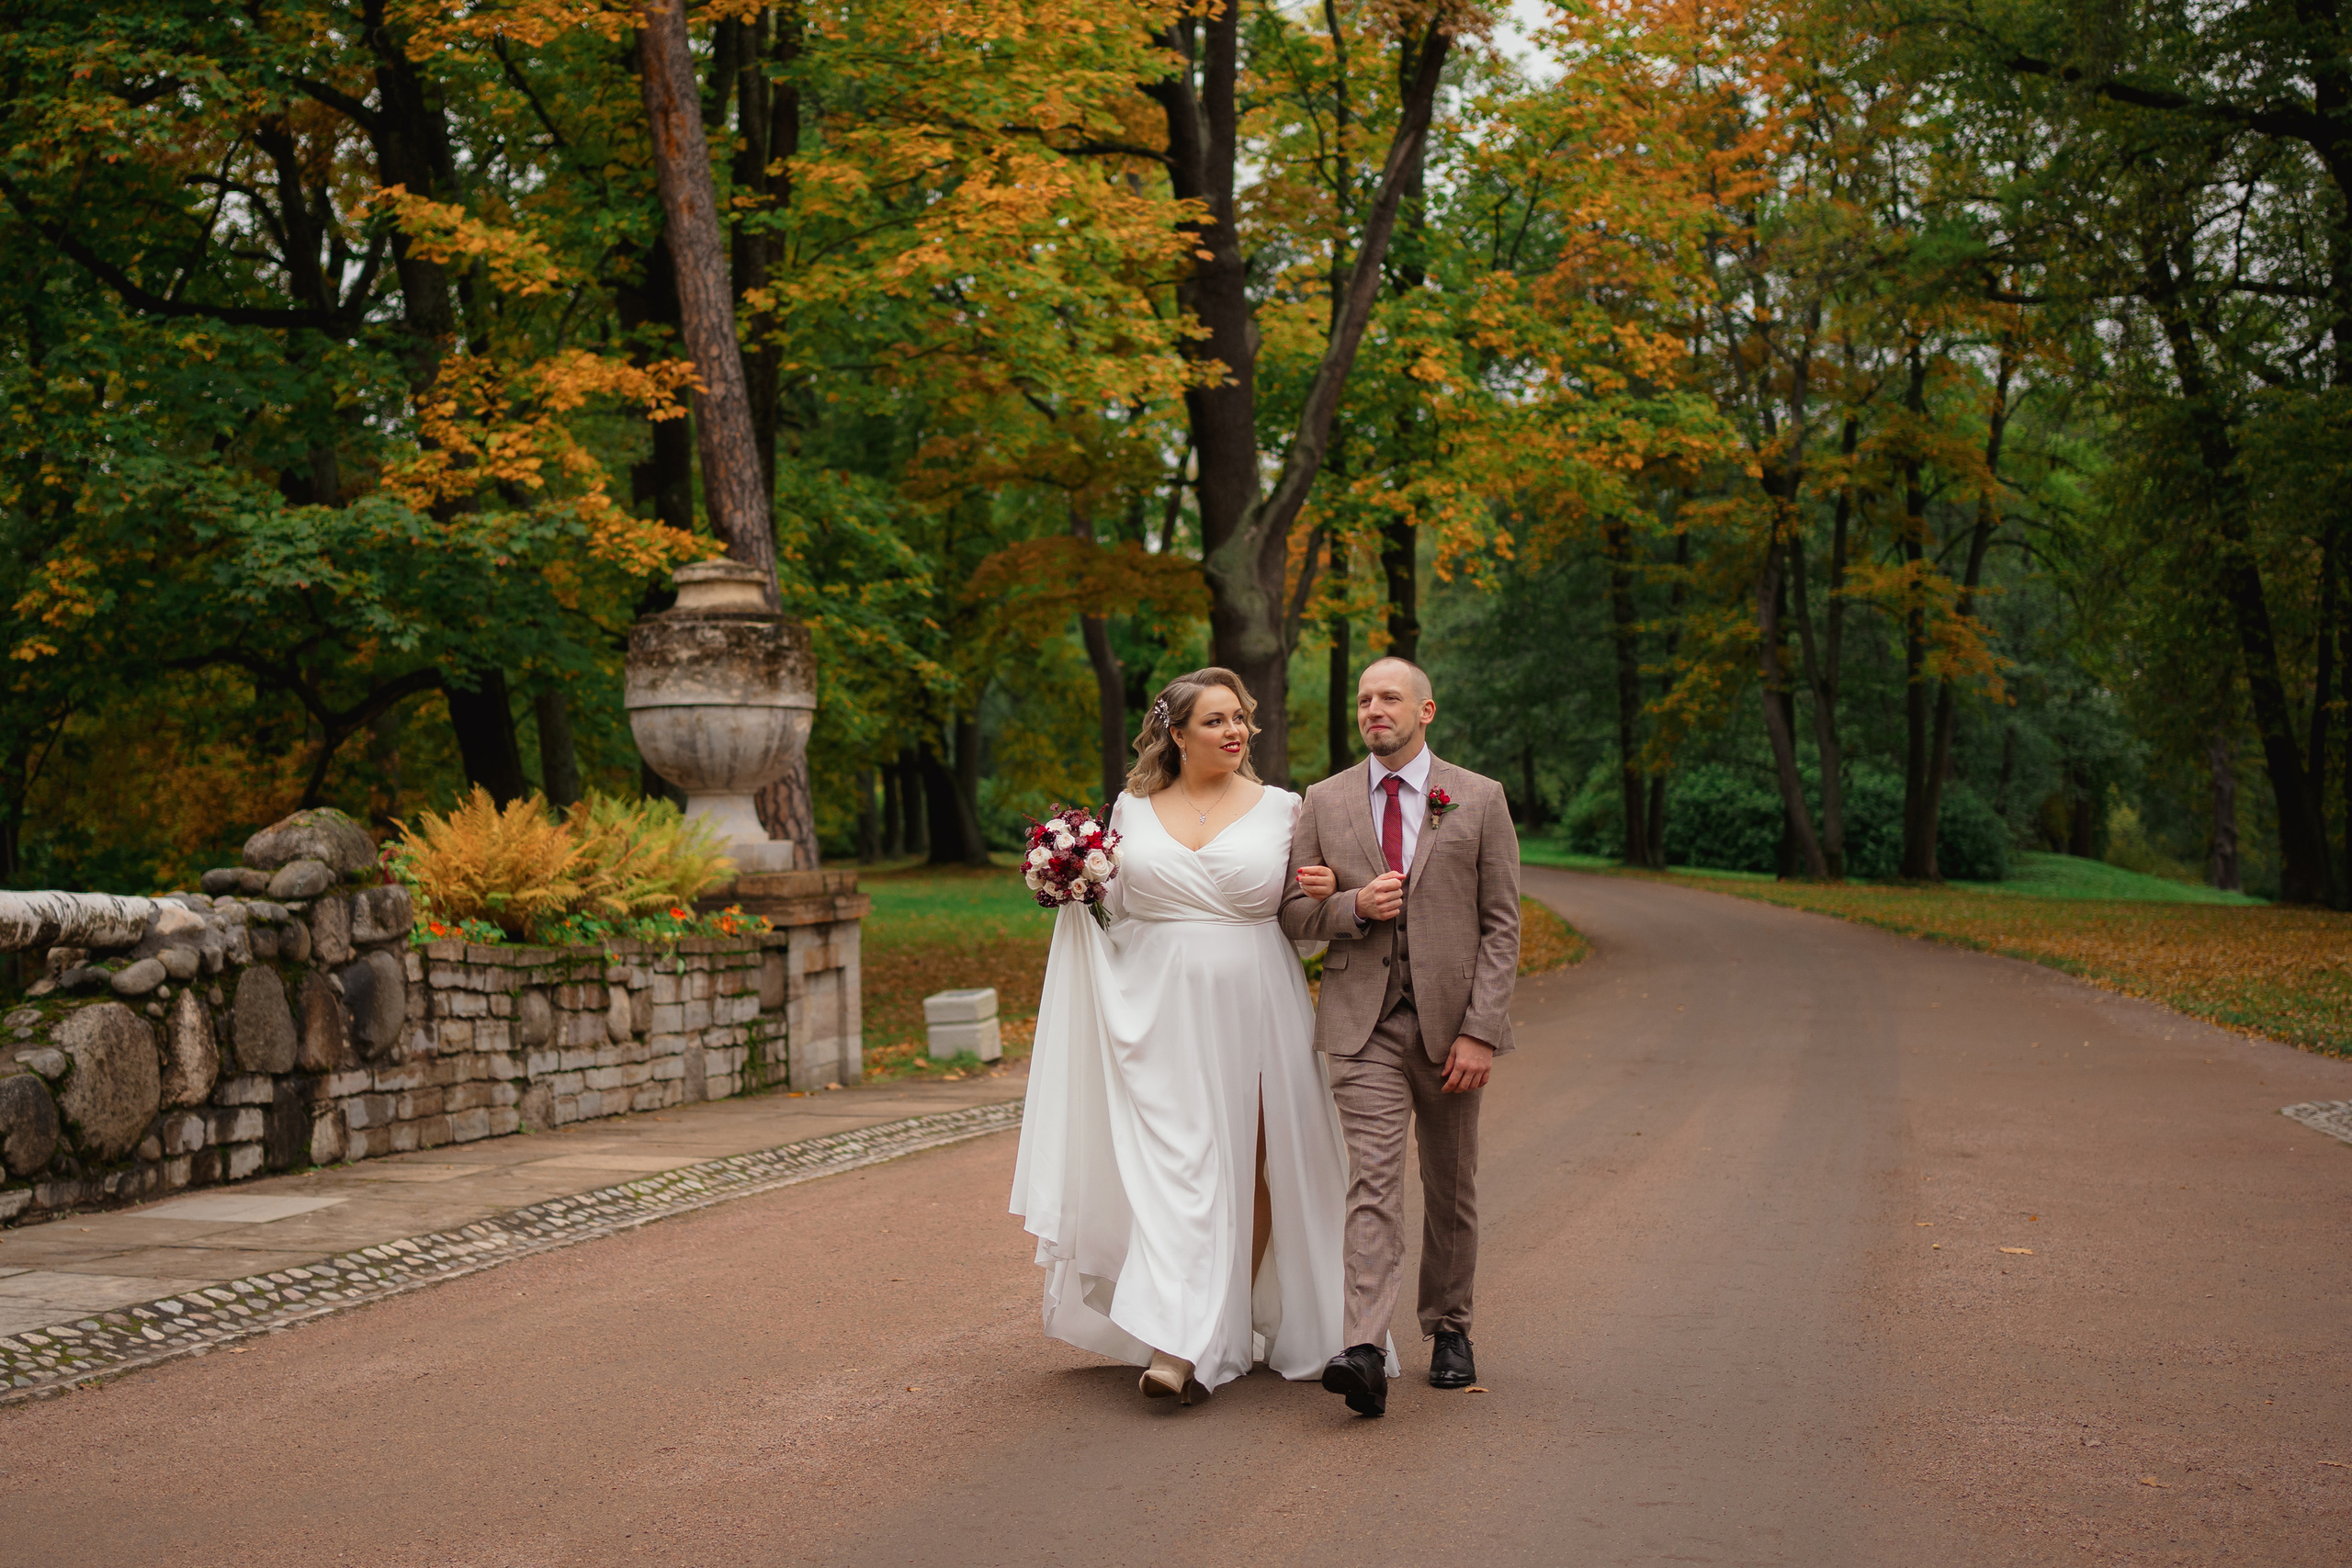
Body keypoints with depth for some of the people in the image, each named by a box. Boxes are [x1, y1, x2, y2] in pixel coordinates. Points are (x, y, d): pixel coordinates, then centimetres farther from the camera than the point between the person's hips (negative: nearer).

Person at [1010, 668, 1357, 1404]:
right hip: (1159, 1011, 0)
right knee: (1169, 1167, -8)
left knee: (1249, 1165, 3)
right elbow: (1111, 915, 17)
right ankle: (1177, 1345, -9)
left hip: (1251, 1009, 0)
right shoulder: (1132, 810, 9)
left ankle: (1234, 1328, 17)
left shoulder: (1280, 809, 5)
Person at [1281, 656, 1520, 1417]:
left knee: (1451, 1188, 11)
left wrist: (1481, 1032, -9)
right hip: (1364, 1022, 0)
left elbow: (1501, 925, -1)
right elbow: (1294, 910, 10)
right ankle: (1366, 1351, -23)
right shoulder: (1325, 801, 7)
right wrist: (1355, 907, -12)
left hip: (1450, 1021, 0)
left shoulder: (1479, 799, 1)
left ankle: (1448, 1328, 28)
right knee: (1373, 1181, -13)